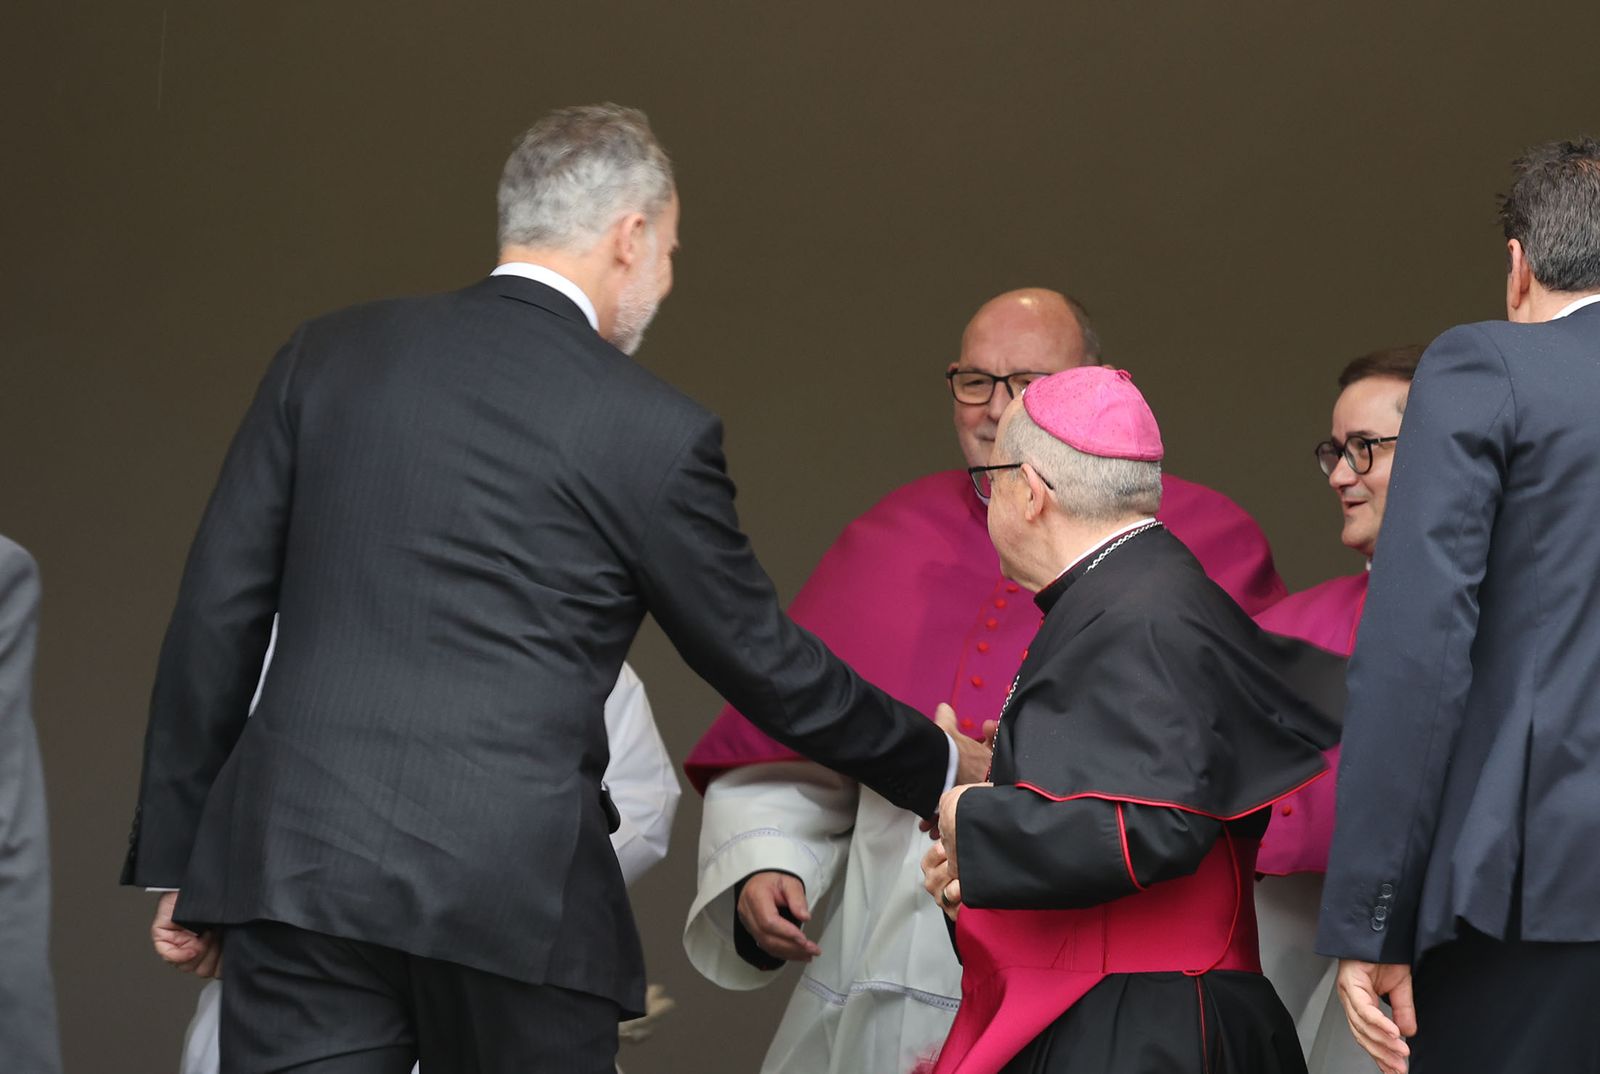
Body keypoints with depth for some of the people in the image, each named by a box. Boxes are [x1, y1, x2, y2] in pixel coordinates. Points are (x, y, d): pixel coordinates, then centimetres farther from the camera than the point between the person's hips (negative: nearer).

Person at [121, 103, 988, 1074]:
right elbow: (765, 664, 9)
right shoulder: (652, 433, -1)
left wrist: (178, 857, 15)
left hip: (295, 864, 3)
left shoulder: (330, 355, 9)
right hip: (513, 890, -3)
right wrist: (938, 767, 26)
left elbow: (218, 613, 9)